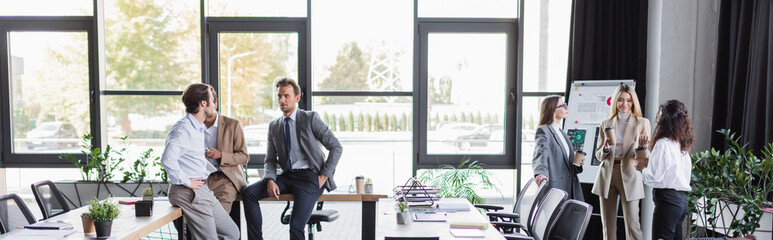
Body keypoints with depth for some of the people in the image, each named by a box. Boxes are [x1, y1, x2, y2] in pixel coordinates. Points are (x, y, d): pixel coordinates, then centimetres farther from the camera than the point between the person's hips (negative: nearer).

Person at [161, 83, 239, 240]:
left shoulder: (198, 128, 17)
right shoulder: (182, 130, -16)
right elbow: (167, 159, -31)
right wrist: (186, 181, -21)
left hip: (202, 191, 10)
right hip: (188, 193, -10)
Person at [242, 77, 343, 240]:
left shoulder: (311, 118, 0)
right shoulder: (274, 126, 14)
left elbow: (336, 147, -2)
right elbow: (270, 160, 14)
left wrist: (324, 176, -8)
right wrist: (270, 180, -7)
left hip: (309, 177, -5)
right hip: (287, 176, 5)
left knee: (296, 226, -22)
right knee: (248, 192, -14)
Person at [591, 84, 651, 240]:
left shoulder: (642, 123, 5)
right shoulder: (606, 124, 11)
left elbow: (646, 157, 1)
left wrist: (642, 146, -21)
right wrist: (606, 147, -10)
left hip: (629, 176, -2)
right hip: (607, 175, 3)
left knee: (632, 225, -7)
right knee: (608, 225, 6)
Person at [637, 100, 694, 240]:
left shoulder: (663, 143, -12)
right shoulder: (682, 145, 13)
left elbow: (653, 178, -14)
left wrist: (642, 167, 4)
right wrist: (650, 163, 15)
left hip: (667, 198, -9)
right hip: (681, 199, 9)